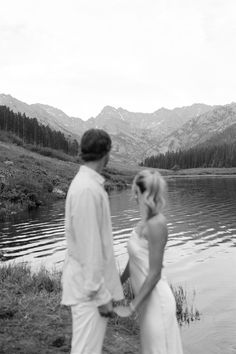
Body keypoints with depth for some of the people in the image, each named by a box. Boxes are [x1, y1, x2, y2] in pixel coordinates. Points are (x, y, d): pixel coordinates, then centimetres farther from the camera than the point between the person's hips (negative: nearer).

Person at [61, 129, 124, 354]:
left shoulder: (85, 184, 9)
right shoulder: (88, 189, -22)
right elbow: (89, 246, -24)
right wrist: (102, 295, -18)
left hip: (88, 279, 10)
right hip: (89, 285, -10)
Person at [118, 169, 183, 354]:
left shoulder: (156, 224, -23)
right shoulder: (145, 222, 2)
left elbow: (155, 273, -21)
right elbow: (133, 260, 11)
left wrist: (132, 307, -18)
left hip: (156, 300, -8)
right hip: (147, 299, 8)